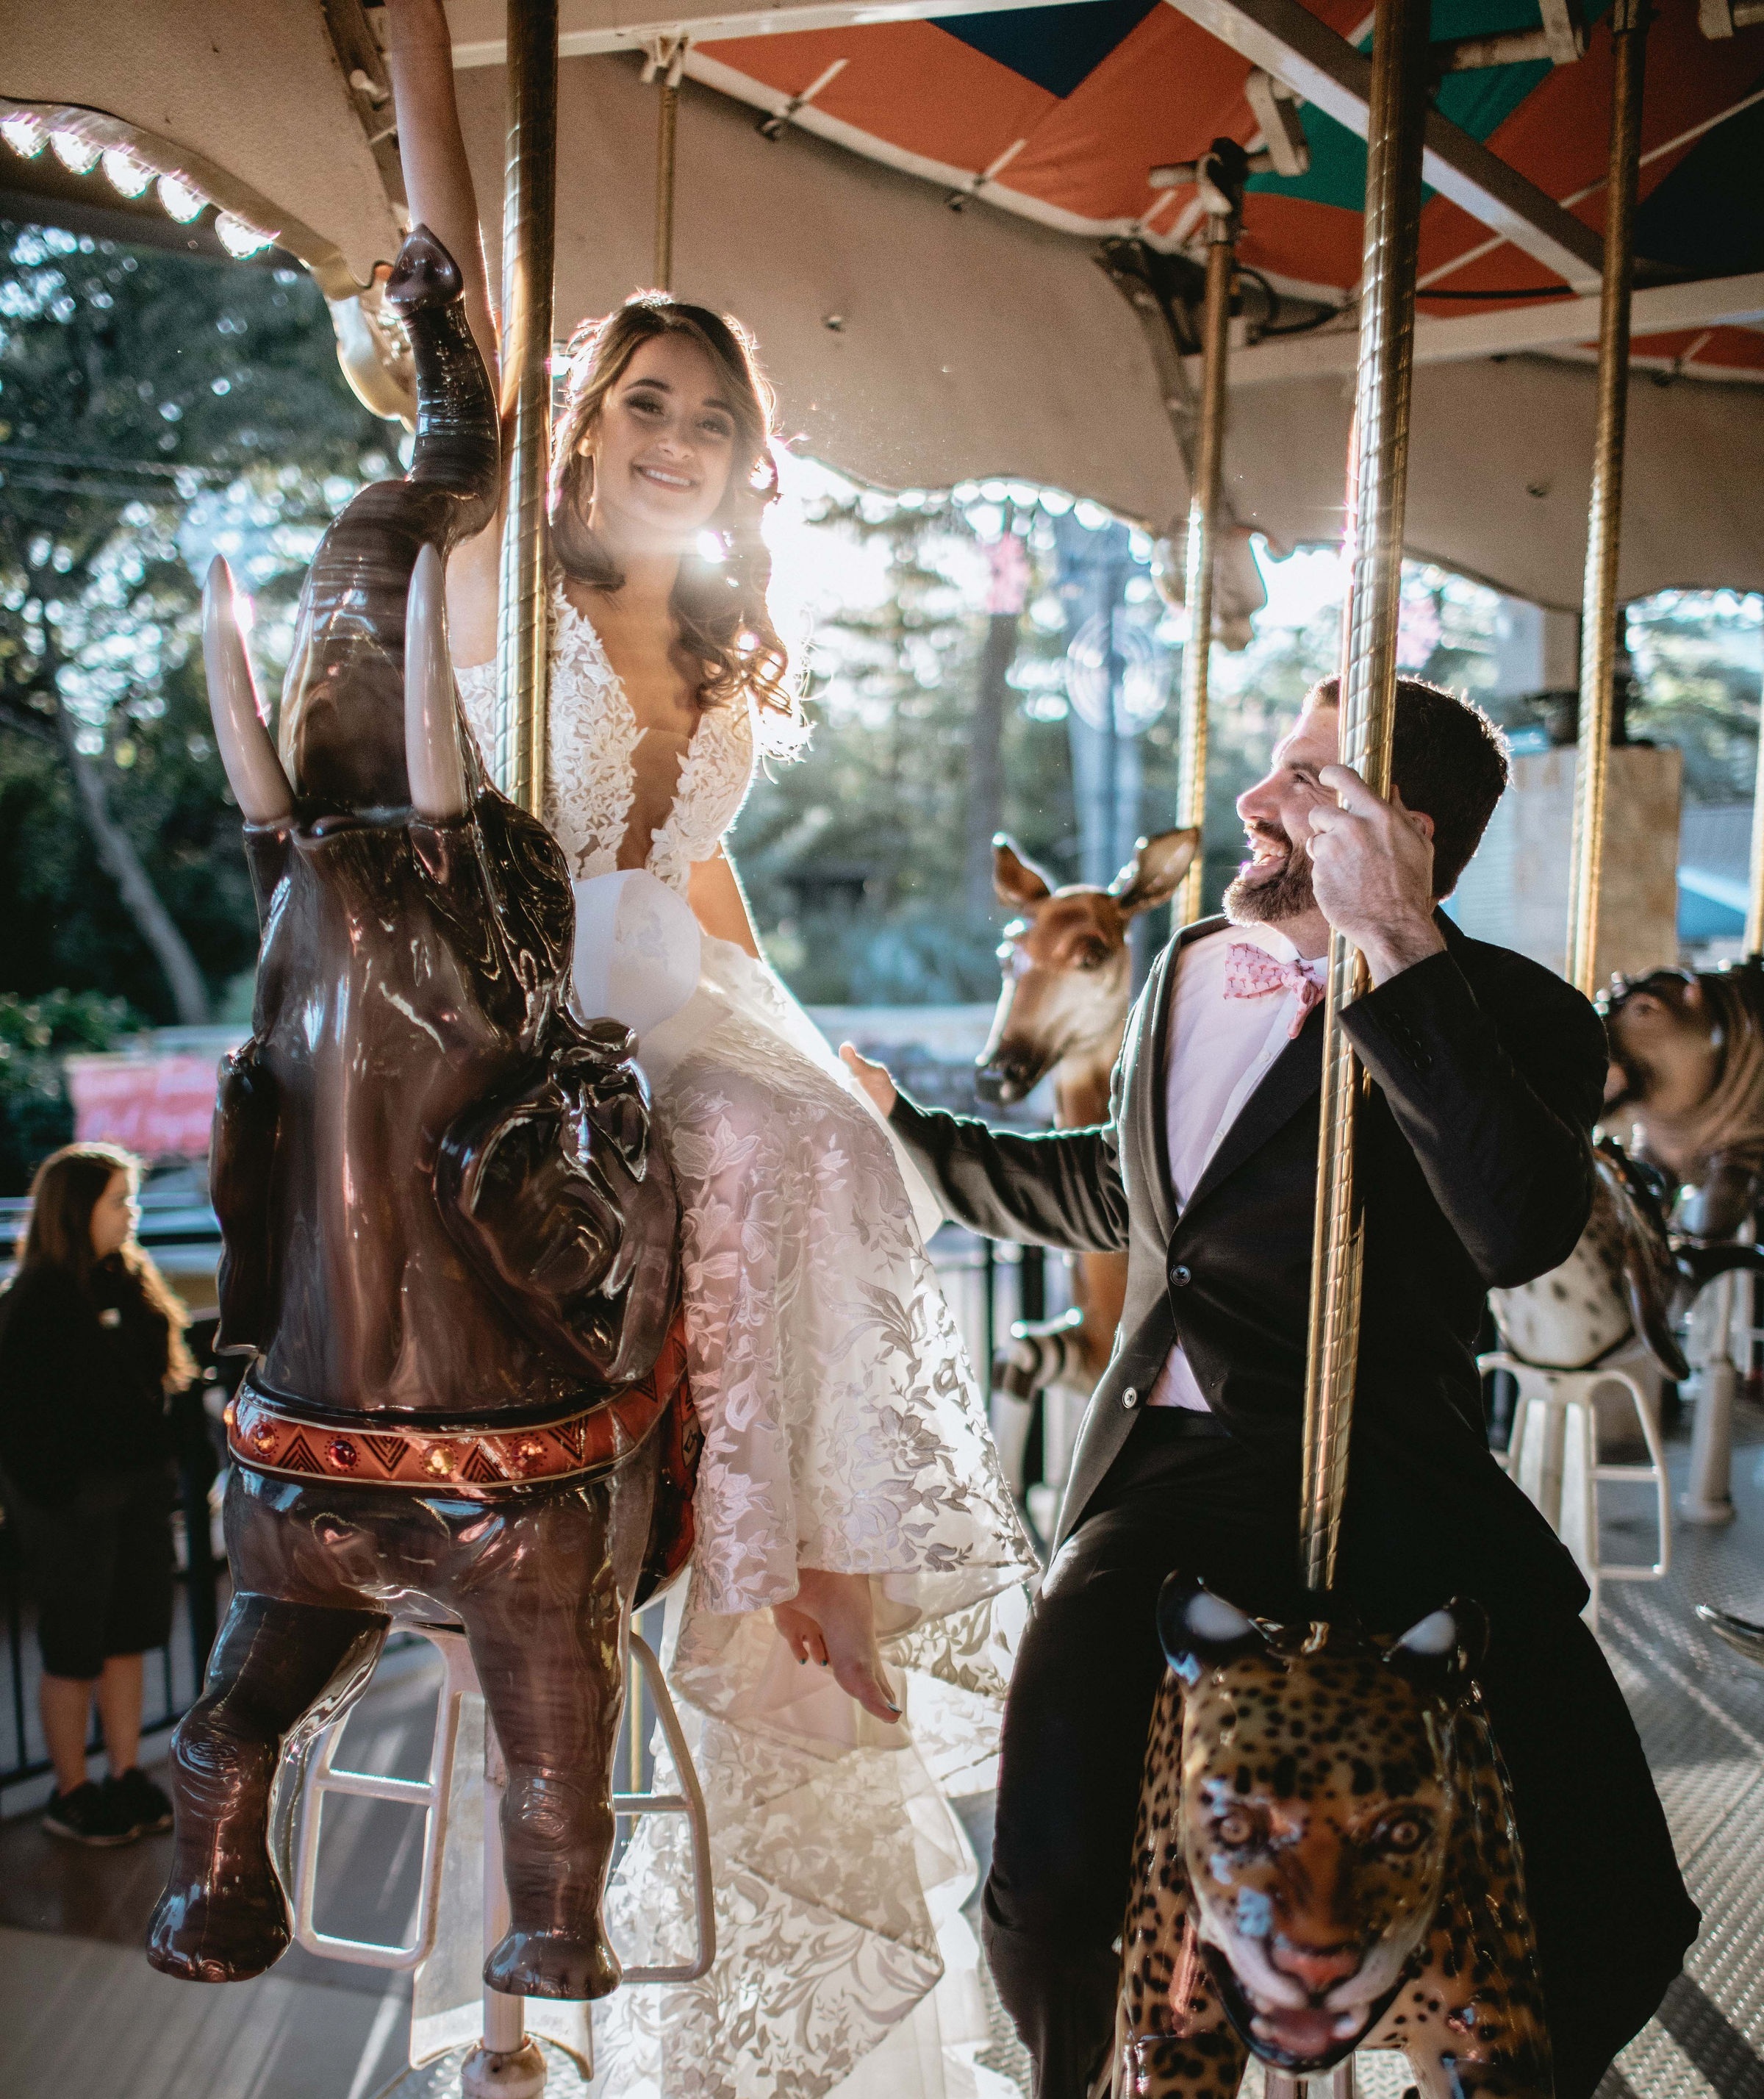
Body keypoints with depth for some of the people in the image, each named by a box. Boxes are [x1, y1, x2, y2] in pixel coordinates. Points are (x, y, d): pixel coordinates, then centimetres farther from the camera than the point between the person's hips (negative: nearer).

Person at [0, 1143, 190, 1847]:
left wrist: (160, 1466, 8)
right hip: (73, 1496, -7)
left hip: (138, 1483, 7)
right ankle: (71, 1795, 20)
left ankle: (126, 1778, 28)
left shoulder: (131, 1279, 7)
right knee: (75, 1649, 6)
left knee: (129, 1637, 15)